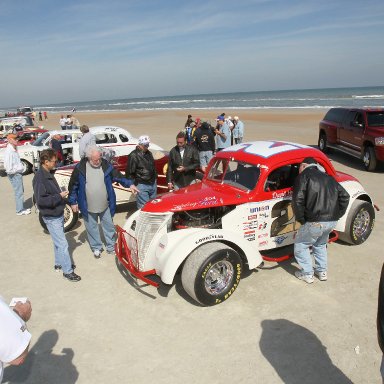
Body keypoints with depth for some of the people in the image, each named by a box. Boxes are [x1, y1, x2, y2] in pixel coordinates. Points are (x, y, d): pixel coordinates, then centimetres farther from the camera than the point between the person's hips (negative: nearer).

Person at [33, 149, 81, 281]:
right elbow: (40, 200, -28)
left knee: (58, 241, 22)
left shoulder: (49, 174, 6)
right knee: (63, 244, -3)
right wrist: (59, 196, -24)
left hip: (58, 214, 9)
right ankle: (67, 271, 8)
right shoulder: (39, 178, -24)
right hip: (51, 217, -9)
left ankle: (59, 263, 38)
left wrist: (62, 194, 5)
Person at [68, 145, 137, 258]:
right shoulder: (80, 168, -11)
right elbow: (73, 185, -3)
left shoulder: (106, 165, -7)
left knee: (109, 226, 14)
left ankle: (111, 246, 33)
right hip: (88, 206, -1)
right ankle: (96, 248, 34)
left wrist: (129, 184, -13)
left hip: (105, 205, 1)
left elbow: (118, 176, 1)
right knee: (92, 228, 14)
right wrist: (73, 202, -1)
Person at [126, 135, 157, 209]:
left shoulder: (149, 153, 12)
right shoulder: (134, 155, -13)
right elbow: (129, 172, -14)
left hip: (153, 183, 8)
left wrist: (155, 177, 22)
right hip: (142, 185, -8)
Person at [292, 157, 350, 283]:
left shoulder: (304, 176, -2)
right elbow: (345, 196, 16)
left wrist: (301, 219, -4)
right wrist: (337, 215, 16)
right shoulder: (328, 177, 19)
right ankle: (322, 272, 36)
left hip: (315, 222, -7)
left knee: (300, 245, 14)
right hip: (332, 221, 7)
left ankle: (307, 274, 18)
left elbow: (298, 200, -14)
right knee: (320, 244, 30)